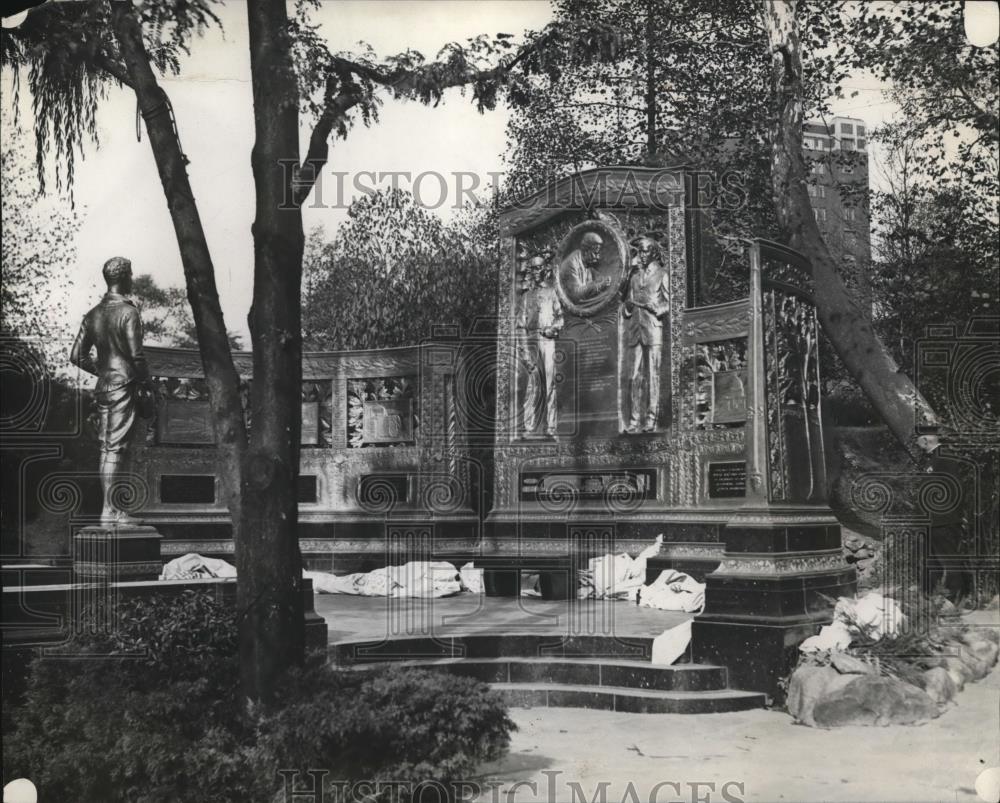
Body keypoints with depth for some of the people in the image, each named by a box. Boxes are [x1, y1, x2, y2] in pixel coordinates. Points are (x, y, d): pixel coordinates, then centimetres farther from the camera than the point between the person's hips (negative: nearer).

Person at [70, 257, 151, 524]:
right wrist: (146, 381, -4)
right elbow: (136, 355, -18)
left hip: (103, 386, 7)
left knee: (106, 446, 10)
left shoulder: (93, 314, 10)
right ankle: (109, 511, -6)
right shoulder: (128, 311, -12)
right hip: (124, 384, -7)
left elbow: (77, 356, 10)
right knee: (115, 447, -6)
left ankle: (109, 509, 14)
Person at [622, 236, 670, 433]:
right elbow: (626, 303, 22)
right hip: (635, 327, 4)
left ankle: (651, 419, -6)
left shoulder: (662, 274, 6)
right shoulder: (634, 275, 18)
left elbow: (669, 303, 2)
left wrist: (654, 307, -14)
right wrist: (627, 307, -1)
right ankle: (635, 418, 0)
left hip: (654, 328, -4)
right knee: (635, 374, -1)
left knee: (652, 374, -7)